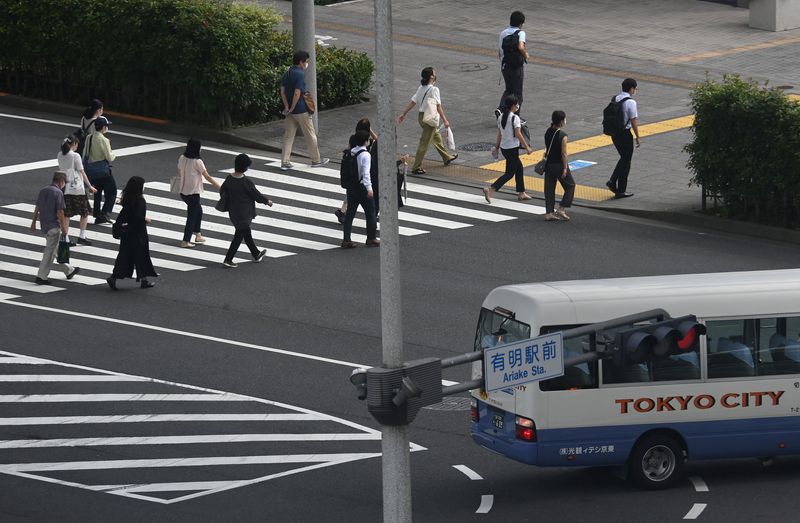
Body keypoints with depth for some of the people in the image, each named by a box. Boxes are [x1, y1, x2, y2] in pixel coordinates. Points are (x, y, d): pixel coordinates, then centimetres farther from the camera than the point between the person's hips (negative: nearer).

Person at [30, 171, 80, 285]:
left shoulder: (43, 191, 8)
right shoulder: (58, 193, -15)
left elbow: (37, 208, 14)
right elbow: (60, 212, -18)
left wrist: (34, 222, 23)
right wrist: (64, 227, -11)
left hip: (44, 225, 8)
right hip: (54, 226, -8)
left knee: (57, 250, 18)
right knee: (50, 252, -1)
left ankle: (69, 271, 30)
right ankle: (41, 277, -1)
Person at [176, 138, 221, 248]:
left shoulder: (182, 158, -1)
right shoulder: (197, 162, -19)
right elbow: (207, 177, -13)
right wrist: (218, 186, 0)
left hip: (183, 192, 7)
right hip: (193, 193, -7)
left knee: (198, 210, 25)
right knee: (192, 216, 4)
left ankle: (198, 235, 30)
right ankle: (185, 241, 6)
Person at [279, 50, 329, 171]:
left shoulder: (287, 74, 8)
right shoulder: (300, 74, -17)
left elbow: (282, 91, 4)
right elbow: (297, 93, -23)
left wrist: (287, 107, -1)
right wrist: (292, 108, -13)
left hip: (291, 111, 7)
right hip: (302, 111, -7)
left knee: (289, 135, 8)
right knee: (310, 135, 7)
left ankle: (285, 162, 4)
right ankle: (316, 160, 18)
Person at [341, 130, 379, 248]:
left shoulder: (351, 153, 4)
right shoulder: (365, 155, -16)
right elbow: (366, 173, -23)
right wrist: (369, 188, -25)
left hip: (351, 188, 6)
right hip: (362, 187, -6)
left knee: (350, 213, 9)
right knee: (370, 212, 10)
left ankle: (346, 240, 6)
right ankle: (371, 238, 17)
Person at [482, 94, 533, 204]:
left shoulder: (501, 117, 4)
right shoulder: (515, 118, -18)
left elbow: (499, 134, 9)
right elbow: (518, 134, -19)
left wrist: (496, 147, 16)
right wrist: (527, 147, -12)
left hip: (504, 148, 8)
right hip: (512, 148, -8)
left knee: (519, 168, 21)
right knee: (509, 173, -2)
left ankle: (521, 193, 27)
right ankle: (490, 189, -13)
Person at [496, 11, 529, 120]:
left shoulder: (503, 33, 5)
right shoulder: (520, 33, -12)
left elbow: (499, 52, 8)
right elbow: (520, 47, -30)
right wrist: (526, 55, -11)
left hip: (504, 65, 5)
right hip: (517, 66, -5)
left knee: (509, 89, 20)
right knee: (517, 92, 9)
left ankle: (501, 108, -1)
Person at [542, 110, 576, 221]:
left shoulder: (548, 132, 2)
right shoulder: (562, 136, -18)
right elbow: (564, 154, -18)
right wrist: (565, 168, -16)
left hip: (549, 165, 6)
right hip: (559, 165, -6)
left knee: (549, 188, 9)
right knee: (570, 186, 10)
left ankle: (549, 213, 7)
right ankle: (561, 209, 2)